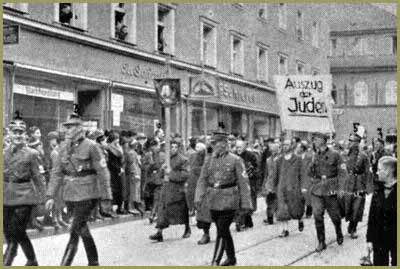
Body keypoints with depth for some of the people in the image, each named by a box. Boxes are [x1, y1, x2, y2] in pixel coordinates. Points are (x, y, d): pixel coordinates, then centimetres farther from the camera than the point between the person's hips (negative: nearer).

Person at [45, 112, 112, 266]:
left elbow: (102, 172, -8)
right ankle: (94, 263, 27)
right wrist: (51, 196, 1)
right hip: (70, 194, 6)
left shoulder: (90, 146, -9)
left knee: (75, 231, -10)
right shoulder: (64, 148, 8)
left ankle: (65, 265, -7)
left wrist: (105, 197, -9)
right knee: (82, 229, 14)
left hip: (87, 194, -6)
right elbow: (57, 173, 9)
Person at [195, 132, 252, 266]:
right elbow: (202, 180, 6)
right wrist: (199, 197, -10)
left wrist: (245, 203, -7)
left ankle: (215, 262, -8)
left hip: (229, 201, -5)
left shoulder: (235, 160, -6)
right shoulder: (209, 160, 8)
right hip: (213, 202, 5)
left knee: (222, 231, -9)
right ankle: (231, 258, 31)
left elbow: (243, 182, -5)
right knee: (224, 231, 16)